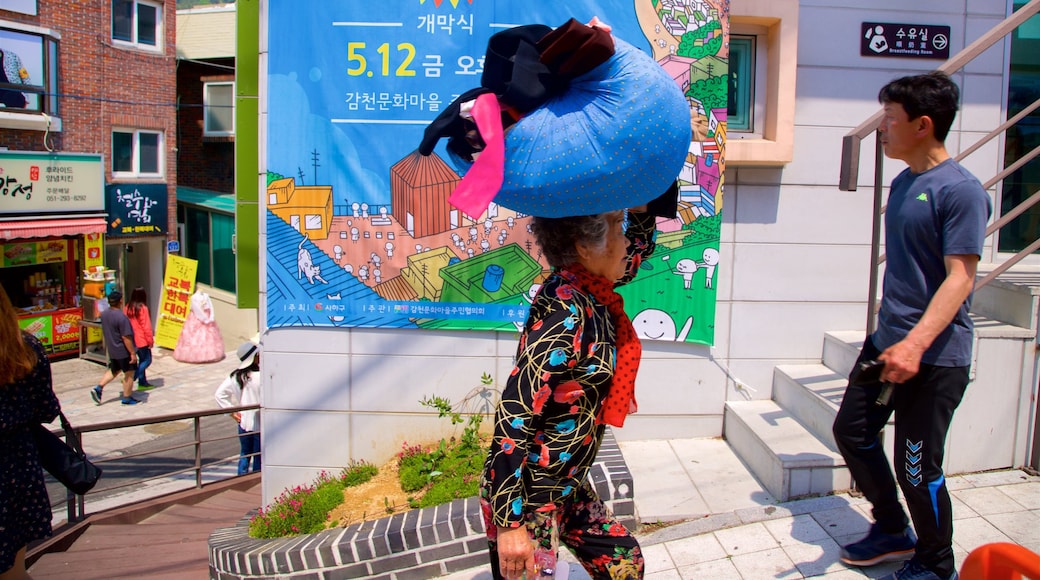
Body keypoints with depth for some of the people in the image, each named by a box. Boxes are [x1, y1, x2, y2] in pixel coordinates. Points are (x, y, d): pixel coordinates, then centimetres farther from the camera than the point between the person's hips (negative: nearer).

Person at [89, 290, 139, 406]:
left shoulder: (104, 314, 1)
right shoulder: (121, 317, -25)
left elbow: (105, 332, 13)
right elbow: (126, 338, -24)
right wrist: (133, 353, -18)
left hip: (112, 350, 8)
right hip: (124, 351, -8)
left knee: (113, 371, 24)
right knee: (129, 374, 7)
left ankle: (98, 388, 13)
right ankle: (127, 398, 15)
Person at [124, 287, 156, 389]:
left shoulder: (128, 307, 3)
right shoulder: (142, 308, -17)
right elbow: (146, 326, -16)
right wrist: (151, 340, -8)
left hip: (132, 339, 7)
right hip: (142, 339, -7)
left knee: (142, 360, 16)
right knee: (147, 360, 3)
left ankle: (142, 382, 18)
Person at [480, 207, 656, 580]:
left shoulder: (591, 292, 0)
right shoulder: (566, 313, -25)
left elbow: (640, 248, 21)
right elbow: (513, 415, -27)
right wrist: (510, 522, -27)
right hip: (525, 493, -9)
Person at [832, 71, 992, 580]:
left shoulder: (960, 190, -16)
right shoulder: (903, 182, 11)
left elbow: (960, 277, -22)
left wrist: (916, 343, -32)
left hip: (934, 356, -9)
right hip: (887, 342, 9)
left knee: (917, 467, 0)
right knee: (852, 431, 16)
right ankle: (893, 530, 37)